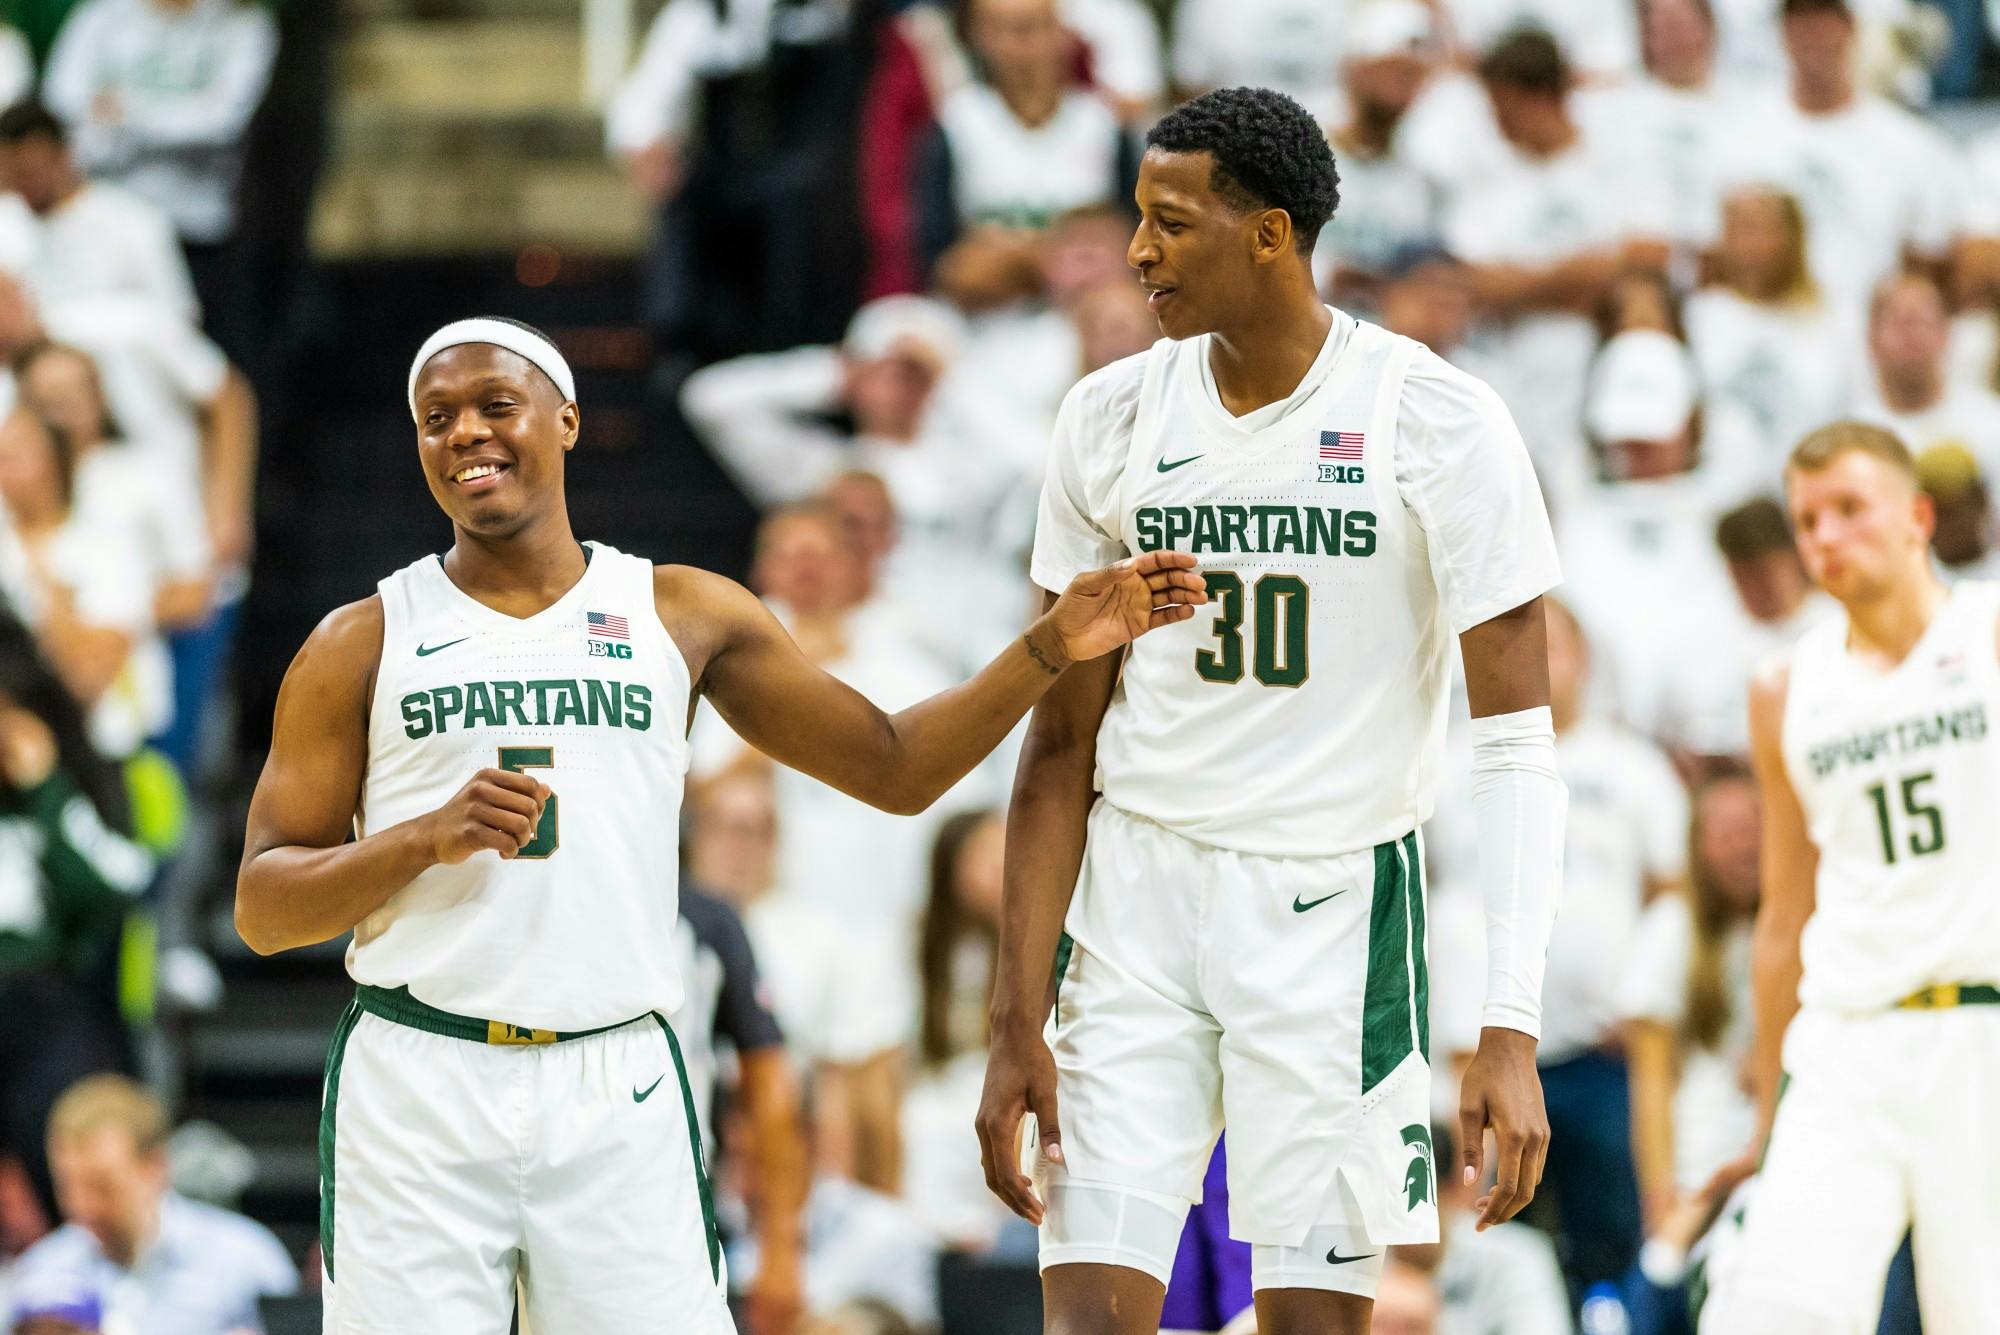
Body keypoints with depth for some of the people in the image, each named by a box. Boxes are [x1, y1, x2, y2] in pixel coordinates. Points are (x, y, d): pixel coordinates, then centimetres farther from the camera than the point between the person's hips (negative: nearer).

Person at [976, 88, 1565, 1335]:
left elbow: (1519, 749, -11)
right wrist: (1018, 1024, -2)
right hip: (1138, 901, 3)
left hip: (1333, 905, -3)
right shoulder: (1112, 420, 1)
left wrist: (1512, 1033, -19)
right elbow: (1064, 743, 4)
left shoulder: (1440, 425, -10)